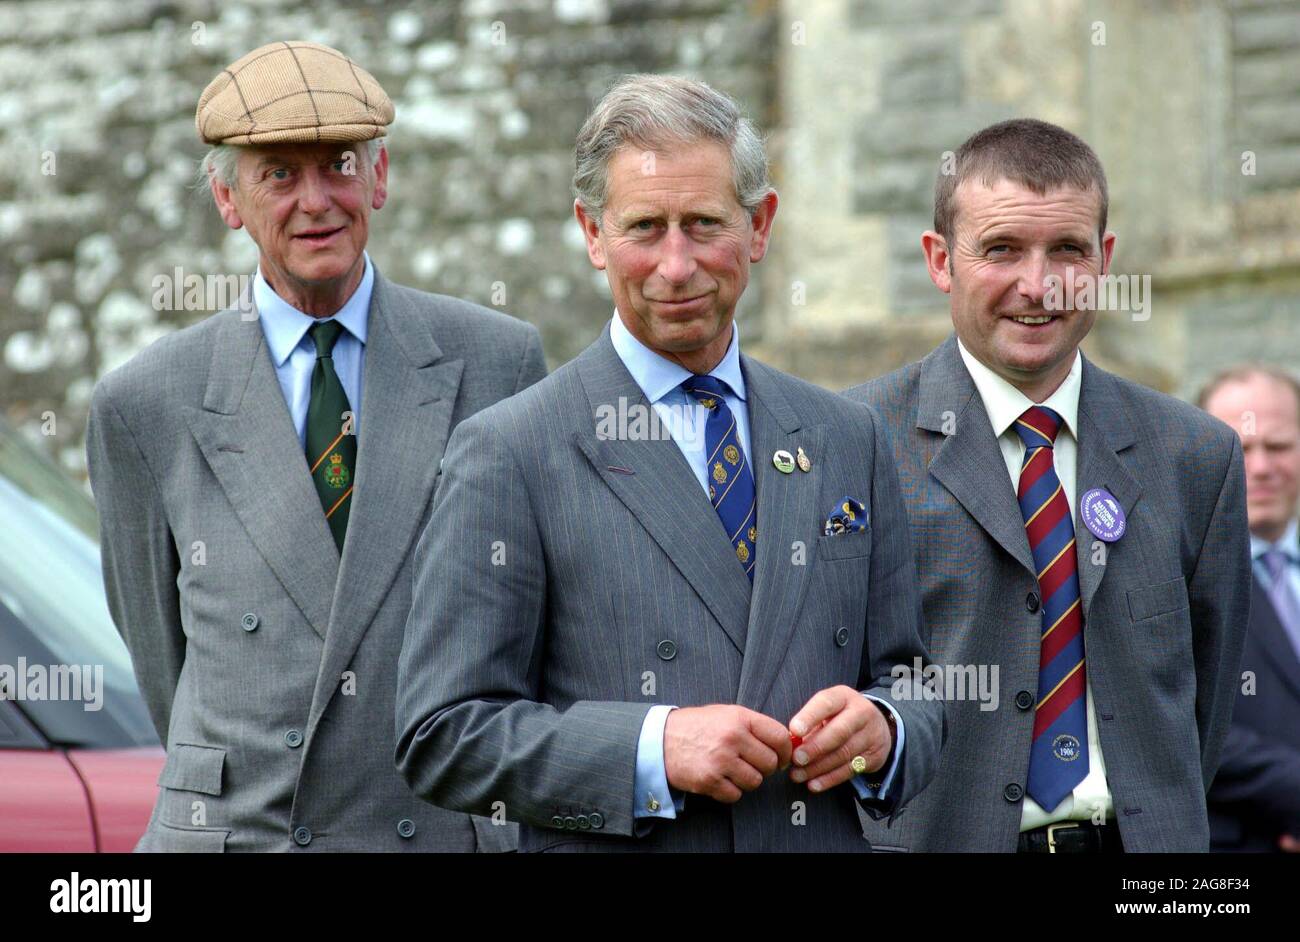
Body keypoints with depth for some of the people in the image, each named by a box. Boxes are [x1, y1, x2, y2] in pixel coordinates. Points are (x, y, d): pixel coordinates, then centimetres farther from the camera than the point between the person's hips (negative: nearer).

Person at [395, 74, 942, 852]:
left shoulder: (848, 439, 7)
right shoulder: (511, 453, -6)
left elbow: (914, 690, 11)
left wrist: (880, 732, -10)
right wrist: (653, 747, -20)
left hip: (824, 841, 3)